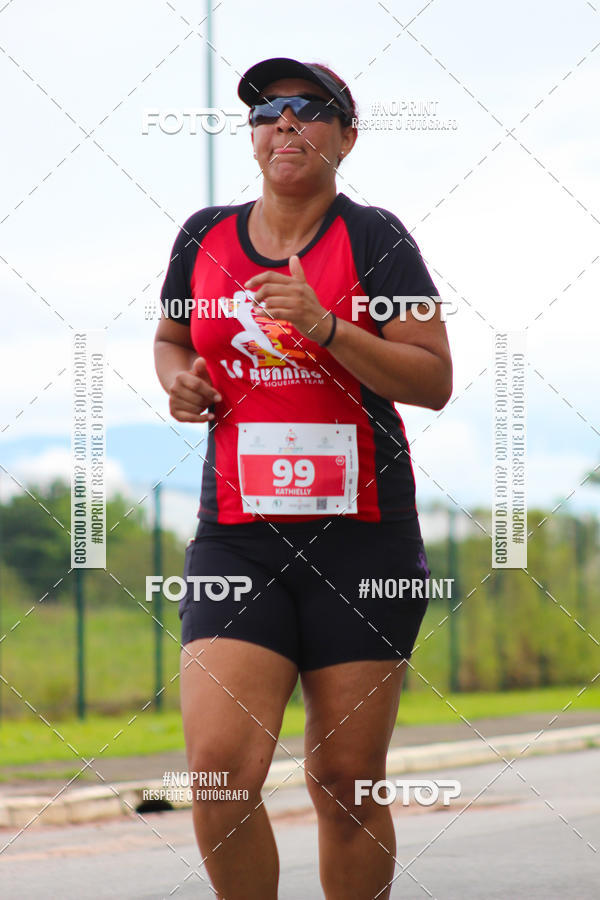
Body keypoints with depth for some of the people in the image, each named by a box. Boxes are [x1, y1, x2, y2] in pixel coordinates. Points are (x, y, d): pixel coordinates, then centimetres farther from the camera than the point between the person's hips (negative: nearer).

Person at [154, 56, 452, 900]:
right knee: (221, 767, -16)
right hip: (237, 536, 2)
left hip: (362, 533, -2)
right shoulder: (205, 236, 10)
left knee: (348, 784, 2)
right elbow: (170, 337, 29)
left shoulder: (373, 237, 0)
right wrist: (179, 380, 6)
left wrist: (326, 327, -20)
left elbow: (434, 381, -7)